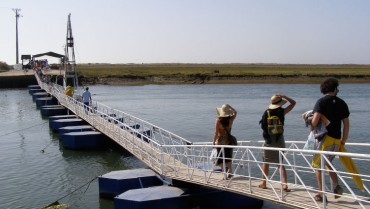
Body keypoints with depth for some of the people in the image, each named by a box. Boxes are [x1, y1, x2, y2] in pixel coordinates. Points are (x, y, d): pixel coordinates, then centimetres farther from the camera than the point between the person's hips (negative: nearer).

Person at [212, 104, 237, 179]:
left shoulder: (218, 120, -13)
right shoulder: (230, 119, -5)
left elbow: (216, 132, -13)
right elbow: (235, 112, 16)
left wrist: (214, 142, -6)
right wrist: (229, 107, 6)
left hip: (220, 142, -3)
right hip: (229, 141, 3)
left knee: (221, 159, 4)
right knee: (228, 158, 17)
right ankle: (230, 171, 10)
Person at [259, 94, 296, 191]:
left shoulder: (266, 113, -4)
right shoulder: (282, 111, -7)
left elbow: (263, 126, -2)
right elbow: (293, 103, 2)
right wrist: (283, 96, -2)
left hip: (268, 140, 1)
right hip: (279, 140, -1)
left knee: (266, 162, 14)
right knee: (281, 163, 4)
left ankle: (263, 183, 21)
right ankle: (284, 184, -8)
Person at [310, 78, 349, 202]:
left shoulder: (321, 101, -6)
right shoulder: (342, 103, 10)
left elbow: (315, 120, -17)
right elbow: (346, 124, 11)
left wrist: (311, 129, 3)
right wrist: (343, 141, 19)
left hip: (325, 137, -5)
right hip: (337, 140, 5)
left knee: (317, 164, 7)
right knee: (327, 163, 24)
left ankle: (321, 194, 6)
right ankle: (336, 186, 6)